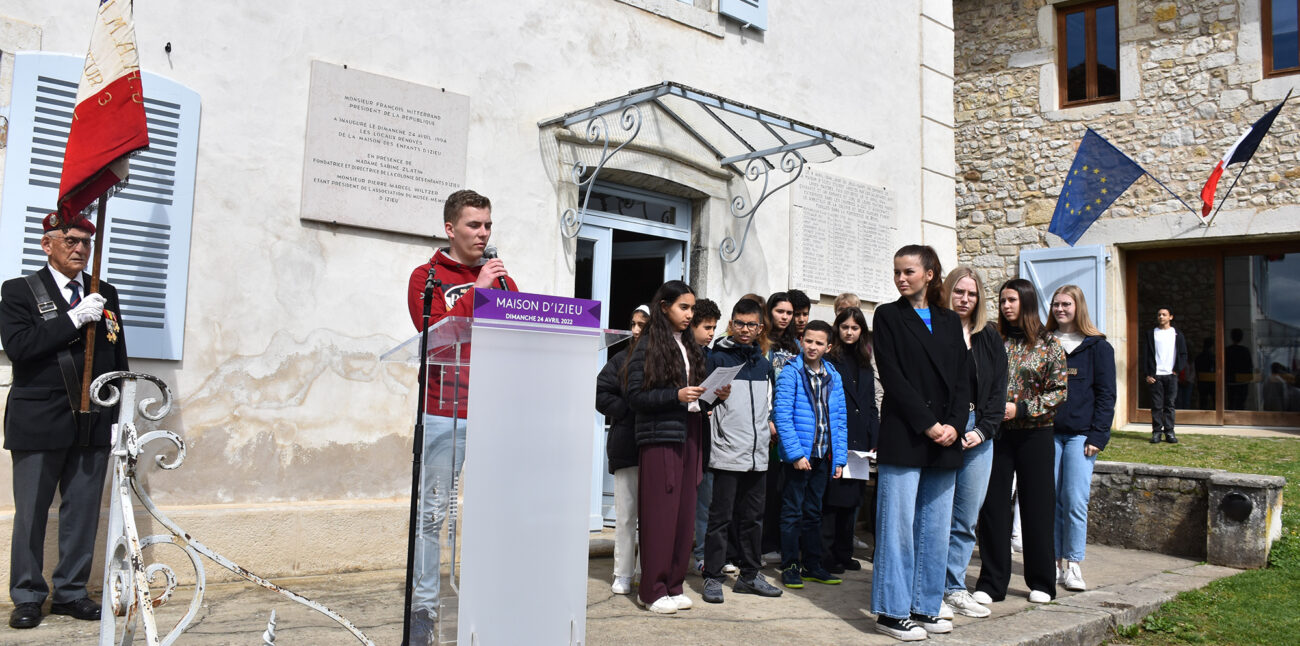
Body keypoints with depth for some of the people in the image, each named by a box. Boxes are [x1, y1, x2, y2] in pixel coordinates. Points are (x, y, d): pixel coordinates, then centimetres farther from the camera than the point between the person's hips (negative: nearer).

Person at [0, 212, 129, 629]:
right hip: (39, 423, -3)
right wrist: (74, 319, -19)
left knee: (83, 513, 7)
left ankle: (71, 593, 19)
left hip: (94, 423, 3)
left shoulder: (106, 294, 13)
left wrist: (122, 416, 10)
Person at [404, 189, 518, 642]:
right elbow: (435, 333, -9)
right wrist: (476, 290, -10)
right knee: (433, 510, 0)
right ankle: (424, 606, 11)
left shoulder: (500, 276, 18)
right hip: (445, 412, -3)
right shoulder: (427, 276, 6)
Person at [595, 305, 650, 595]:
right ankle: (623, 574, 14)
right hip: (627, 447, 2)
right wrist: (626, 411, -7)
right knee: (626, 513, 6)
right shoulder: (622, 359, 6)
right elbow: (601, 393, 3)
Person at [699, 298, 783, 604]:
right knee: (721, 517, -3)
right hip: (727, 452, -6)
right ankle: (713, 577, 5)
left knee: (753, 517, 12)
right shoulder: (718, 358, -1)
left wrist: (767, 422, 12)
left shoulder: (764, 364, 16)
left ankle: (749, 575, 22)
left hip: (758, 454, 6)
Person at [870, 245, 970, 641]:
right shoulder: (888, 316, 2)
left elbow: (962, 379, 10)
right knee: (898, 526, -3)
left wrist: (953, 425, -6)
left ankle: (924, 607, 19)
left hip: (944, 442, 5)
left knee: (936, 529, 9)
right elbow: (893, 377, -7)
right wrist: (928, 425, -13)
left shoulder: (950, 321, 15)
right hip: (903, 439, -5)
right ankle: (892, 612, 6)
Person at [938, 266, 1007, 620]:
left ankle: (956, 588, 20)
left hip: (978, 434, 5)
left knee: (967, 518, 9)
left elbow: (998, 388, 10)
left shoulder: (990, 338, 13)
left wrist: (983, 430, -3)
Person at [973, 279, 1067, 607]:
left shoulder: (1048, 344, 0)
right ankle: (991, 582, 11)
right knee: (993, 505, 2)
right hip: (996, 433, 2)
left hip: (1034, 434, -1)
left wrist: (1021, 409, -12)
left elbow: (1059, 391, -3)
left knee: (1036, 505, 6)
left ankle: (1041, 582, 21)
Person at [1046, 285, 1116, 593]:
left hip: (1080, 433, -3)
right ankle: (1056, 562, 12)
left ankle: (1073, 565, 2)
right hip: (1048, 432, 3)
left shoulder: (1097, 346, 4)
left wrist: (1098, 435, -8)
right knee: (1052, 500, 3)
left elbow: (1105, 394, 1)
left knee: (1075, 500, -7)